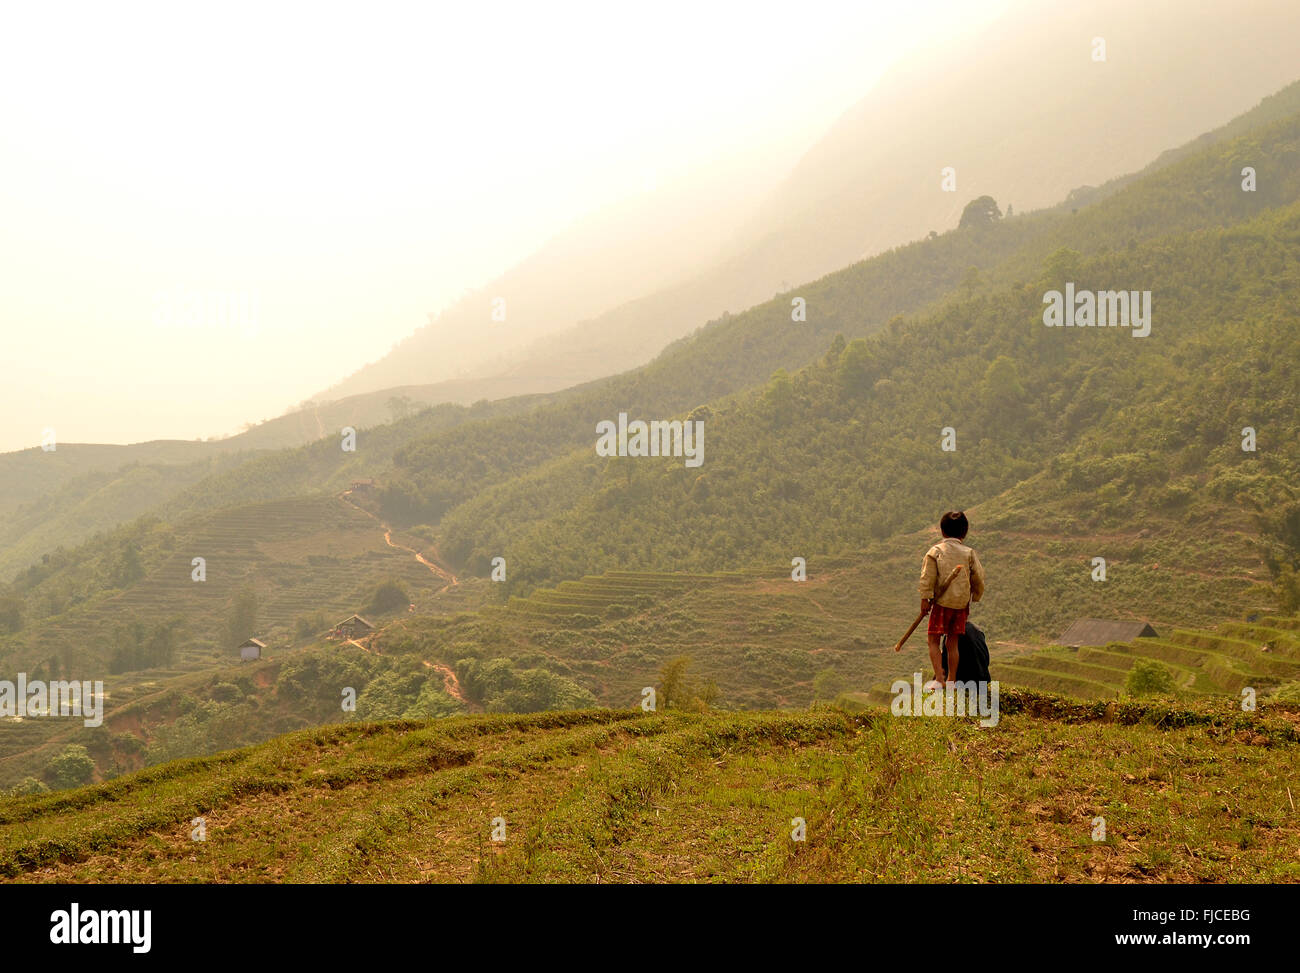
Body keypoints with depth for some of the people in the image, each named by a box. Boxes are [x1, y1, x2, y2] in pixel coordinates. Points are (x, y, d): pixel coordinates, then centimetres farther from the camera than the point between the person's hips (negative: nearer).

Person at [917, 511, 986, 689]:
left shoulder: (935, 551, -2)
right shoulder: (969, 553, 5)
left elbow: (927, 577, -9)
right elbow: (979, 579, 7)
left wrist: (925, 598, -8)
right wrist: (975, 597, 20)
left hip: (942, 602, -3)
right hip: (962, 603, 3)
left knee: (934, 640, 3)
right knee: (953, 643, 11)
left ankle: (939, 677, -9)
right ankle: (951, 680, 13)